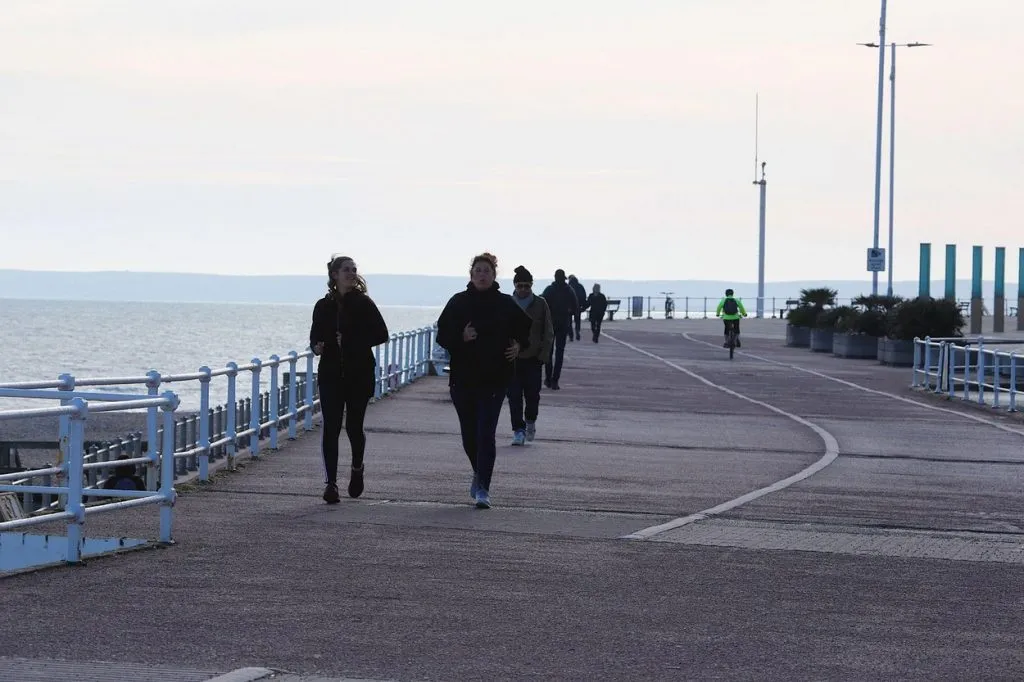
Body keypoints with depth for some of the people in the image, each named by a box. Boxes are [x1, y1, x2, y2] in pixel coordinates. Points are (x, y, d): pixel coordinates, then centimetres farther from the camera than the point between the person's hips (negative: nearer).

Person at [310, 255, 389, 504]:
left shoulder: (364, 304, 1)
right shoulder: (323, 306, 8)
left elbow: (381, 334, -3)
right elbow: (315, 336, 16)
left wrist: (353, 342, -13)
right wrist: (317, 346, -7)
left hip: (359, 374, -2)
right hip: (331, 374, 2)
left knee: (354, 426, 3)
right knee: (331, 428, -7)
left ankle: (357, 469, 32)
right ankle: (330, 482, -9)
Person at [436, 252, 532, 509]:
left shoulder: (506, 304, 2)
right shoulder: (458, 302, 2)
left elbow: (524, 328, 16)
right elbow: (442, 334, 2)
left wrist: (519, 346, -2)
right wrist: (461, 338, -16)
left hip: (495, 379, -2)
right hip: (463, 377, 2)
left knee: (486, 434, -10)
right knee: (469, 434, 11)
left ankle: (483, 488, -9)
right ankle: (479, 473, 37)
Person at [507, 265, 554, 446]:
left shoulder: (540, 304, 3)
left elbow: (548, 333, 6)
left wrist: (542, 355, -4)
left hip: (533, 359, 0)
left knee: (532, 395, 0)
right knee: (514, 396, -5)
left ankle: (530, 421, 28)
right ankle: (518, 431, 1)